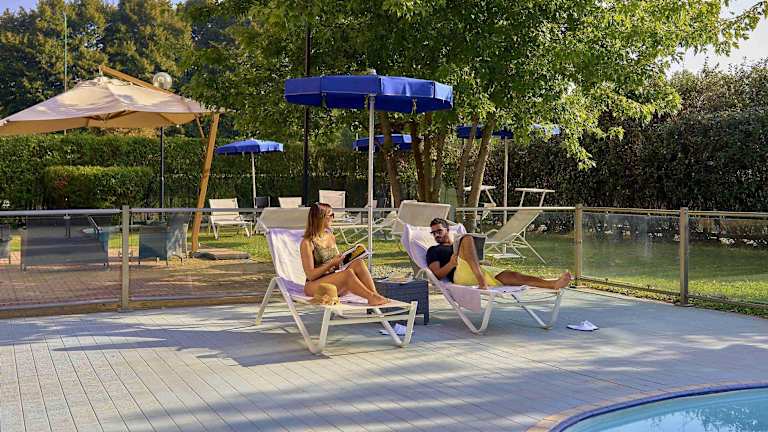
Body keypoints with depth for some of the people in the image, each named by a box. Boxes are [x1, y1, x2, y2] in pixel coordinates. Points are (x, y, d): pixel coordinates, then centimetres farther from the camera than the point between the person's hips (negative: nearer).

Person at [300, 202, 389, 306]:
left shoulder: (331, 237, 13)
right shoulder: (307, 243, -9)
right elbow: (311, 275, -13)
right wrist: (331, 263, -16)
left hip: (333, 283, 7)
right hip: (314, 287, -7)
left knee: (358, 263, -19)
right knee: (348, 273, -33)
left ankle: (375, 294, -33)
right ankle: (371, 297, -32)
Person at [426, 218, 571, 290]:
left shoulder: (458, 244, 39)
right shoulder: (433, 250, 22)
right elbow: (438, 274, 5)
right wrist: (451, 264, -13)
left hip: (482, 270, 5)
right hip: (460, 275, -5)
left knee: (511, 276, -18)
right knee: (467, 238, -28)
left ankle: (553, 284, -36)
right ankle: (481, 280, -49)